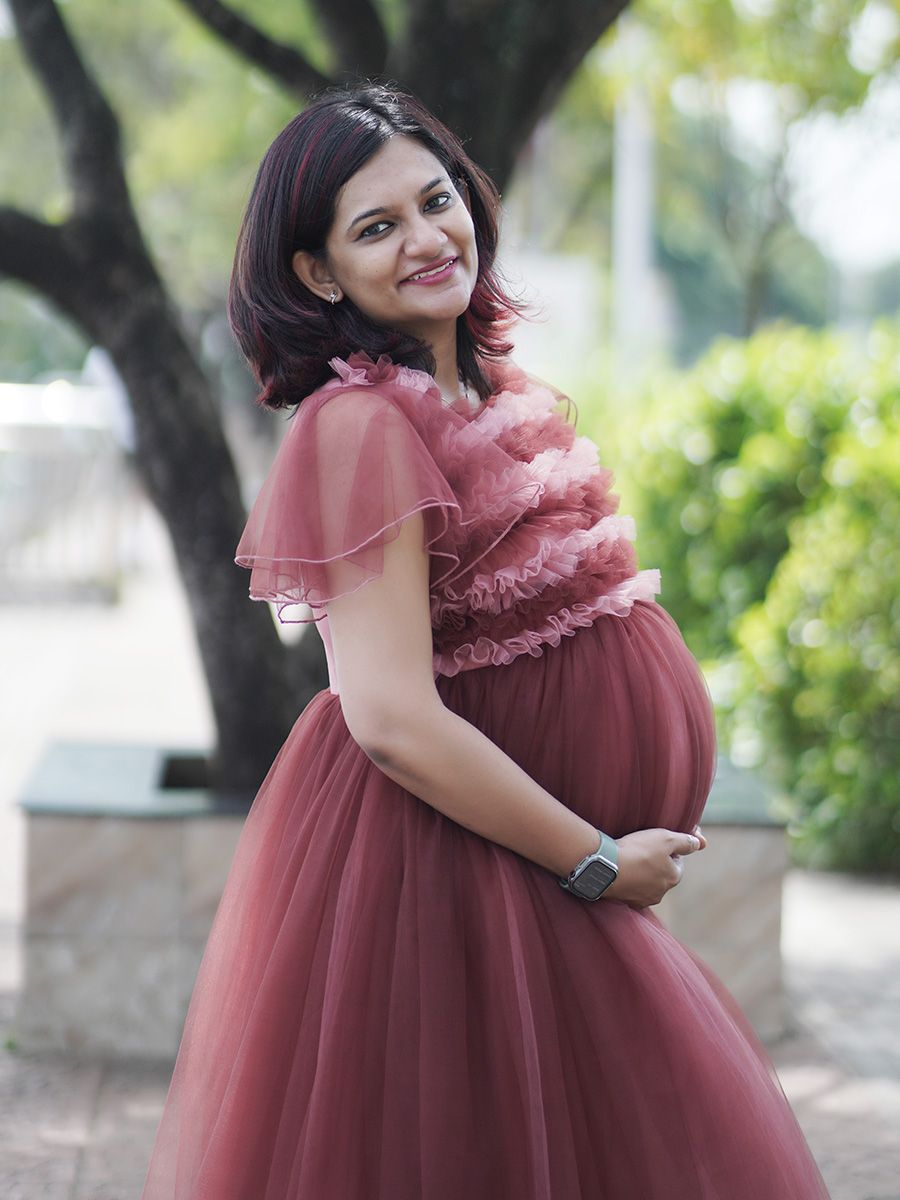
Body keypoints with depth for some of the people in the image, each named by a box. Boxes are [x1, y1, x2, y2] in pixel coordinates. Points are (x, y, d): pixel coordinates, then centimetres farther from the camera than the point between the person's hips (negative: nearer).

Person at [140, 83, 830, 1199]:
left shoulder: (498, 391, 9)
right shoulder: (358, 424, -18)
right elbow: (393, 720, -24)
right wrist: (595, 861, -15)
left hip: (544, 861, 9)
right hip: (443, 869, -9)